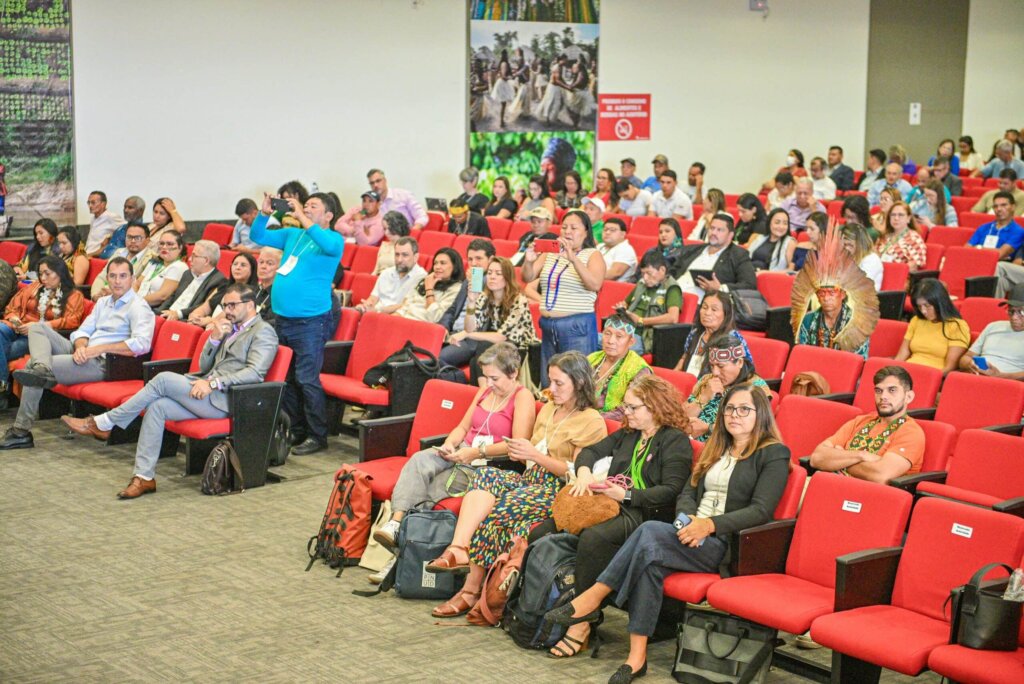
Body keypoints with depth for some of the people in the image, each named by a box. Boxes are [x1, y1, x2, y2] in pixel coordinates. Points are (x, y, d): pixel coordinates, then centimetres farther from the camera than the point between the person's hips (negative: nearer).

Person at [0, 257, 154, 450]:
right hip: (85, 354, 9)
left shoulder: (138, 307, -5)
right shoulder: (103, 303, 22)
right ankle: (42, 368, -23)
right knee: (38, 327, -2)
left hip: (103, 363, -9)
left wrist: (99, 348, -20)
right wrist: (81, 346, -9)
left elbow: (142, 344, -21)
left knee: (31, 366, -16)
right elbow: (82, 331, 18)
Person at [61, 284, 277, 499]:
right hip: (207, 393, 8)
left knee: (164, 379, -20)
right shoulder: (230, 329, 26)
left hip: (224, 400, -8)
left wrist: (214, 382, -23)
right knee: (157, 407, -15)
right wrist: (214, 339, 4)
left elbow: (255, 372, -15)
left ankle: (102, 424, -13)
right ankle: (144, 477, -14)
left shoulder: (263, 331, -1)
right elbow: (204, 367, 22)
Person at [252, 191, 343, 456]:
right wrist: (265, 213, 0)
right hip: (281, 318, 7)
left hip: (311, 321, -7)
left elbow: (329, 245, -27)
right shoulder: (292, 235, 16)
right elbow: (258, 237, 17)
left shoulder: (334, 239, -3)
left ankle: (317, 436, 2)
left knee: (306, 380, -8)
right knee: (283, 378, 11)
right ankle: (297, 431, 23)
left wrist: (302, 218, -23)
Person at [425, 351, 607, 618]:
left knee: (492, 512, -29)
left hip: (559, 491, -7)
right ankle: (459, 550, -41)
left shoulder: (592, 422, -3)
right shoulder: (548, 409, 21)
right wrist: (520, 453, -1)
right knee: (485, 475, -25)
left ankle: (472, 589, -23)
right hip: (530, 479, 7)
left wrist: (535, 455, -16)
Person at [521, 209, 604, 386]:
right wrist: (528, 261, -17)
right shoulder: (549, 254, 13)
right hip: (547, 326, 5)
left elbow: (595, 284, -17)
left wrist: (573, 259, -29)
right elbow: (527, 278, 4)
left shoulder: (593, 255, 1)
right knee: (547, 386, 9)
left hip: (578, 327, -5)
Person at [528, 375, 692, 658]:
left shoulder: (676, 441, 0)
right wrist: (584, 471, 2)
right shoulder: (627, 435, 25)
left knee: (593, 539, -38)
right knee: (541, 534, -11)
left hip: (645, 514, -8)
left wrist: (625, 494, -17)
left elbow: (671, 491, -11)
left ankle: (581, 623, -32)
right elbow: (591, 451, 26)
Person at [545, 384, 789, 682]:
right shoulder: (716, 448, 24)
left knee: (650, 532, -31)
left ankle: (593, 599, -24)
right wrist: (688, 519, -8)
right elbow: (687, 493, 16)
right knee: (651, 561, -31)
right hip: (693, 535, 6)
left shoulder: (774, 454, 2)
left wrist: (709, 524, -22)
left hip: (729, 545, -6)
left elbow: (760, 511, -10)